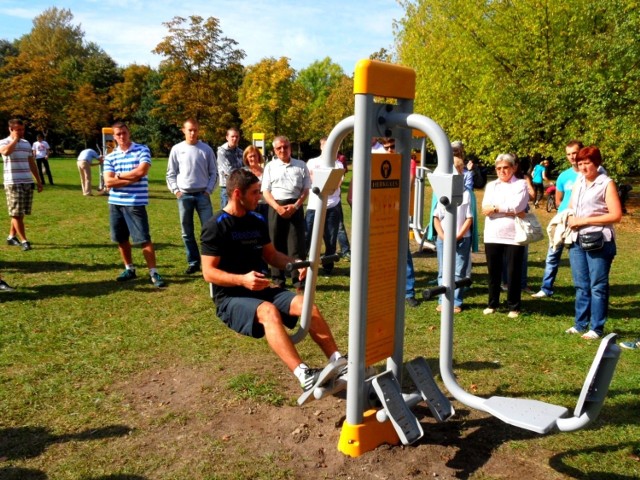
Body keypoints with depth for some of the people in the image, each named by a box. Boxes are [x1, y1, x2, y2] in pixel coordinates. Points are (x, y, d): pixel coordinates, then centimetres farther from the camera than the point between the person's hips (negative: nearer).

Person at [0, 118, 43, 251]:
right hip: (13, 183, -6)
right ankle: (24, 241, -3)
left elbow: (32, 163, 19)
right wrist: (15, 139, -13)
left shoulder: (27, 143, 14)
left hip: (28, 183, 6)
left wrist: (39, 180, 17)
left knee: (21, 213, 10)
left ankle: (11, 237, 24)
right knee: (16, 213, -4)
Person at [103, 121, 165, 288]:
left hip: (136, 203, -4)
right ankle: (129, 269, 27)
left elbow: (141, 171, -17)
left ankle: (153, 273, 2)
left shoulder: (142, 150, -3)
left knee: (144, 239, -4)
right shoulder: (110, 157, 7)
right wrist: (132, 179, -10)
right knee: (121, 239, 12)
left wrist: (119, 175, -4)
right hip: (115, 203, 5)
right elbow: (108, 182, -3)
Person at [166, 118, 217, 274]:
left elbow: (213, 173, 4)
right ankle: (193, 262, 17)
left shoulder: (206, 149, 2)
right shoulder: (177, 149, 3)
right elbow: (171, 174, 7)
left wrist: (209, 190, -5)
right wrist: (175, 191, -4)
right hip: (184, 195, 1)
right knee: (187, 232, 6)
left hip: (202, 195, -1)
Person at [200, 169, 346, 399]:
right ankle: (304, 376, -44)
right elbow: (209, 272, -14)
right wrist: (242, 280, -30)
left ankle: (339, 363, -20)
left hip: (261, 290, 6)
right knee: (268, 311, -36)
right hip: (230, 298, -6)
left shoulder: (258, 221, 9)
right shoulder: (215, 227, -11)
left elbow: (271, 255, 17)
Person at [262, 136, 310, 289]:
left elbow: (306, 190, 5)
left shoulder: (301, 166, 8)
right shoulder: (270, 167, 9)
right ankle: (278, 279, 12)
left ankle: (298, 279, 0)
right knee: (277, 244, 4)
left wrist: (295, 206, -10)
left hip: (295, 207, -1)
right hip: (276, 207, 1)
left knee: (296, 243, -4)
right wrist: (278, 207, -11)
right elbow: (266, 191, 4)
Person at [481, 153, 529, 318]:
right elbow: (485, 208, -5)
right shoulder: (491, 185, 12)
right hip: (492, 236, 3)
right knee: (493, 272, 10)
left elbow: (517, 206, -14)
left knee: (513, 273, 4)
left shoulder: (521, 184, 3)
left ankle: (514, 307, 17)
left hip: (514, 236, -3)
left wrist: (495, 208, -6)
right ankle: (492, 304, 24)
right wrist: (510, 211, -12)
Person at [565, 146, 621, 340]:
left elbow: (616, 215, -11)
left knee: (597, 286, 0)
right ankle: (580, 324, 20)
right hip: (577, 241, 6)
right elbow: (570, 207, 24)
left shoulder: (606, 184, -5)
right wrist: (570, 218, 0)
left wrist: (584, 220, -14)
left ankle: (596, 328, 7)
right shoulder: (578, 182, 13)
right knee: (581, 285, 11)